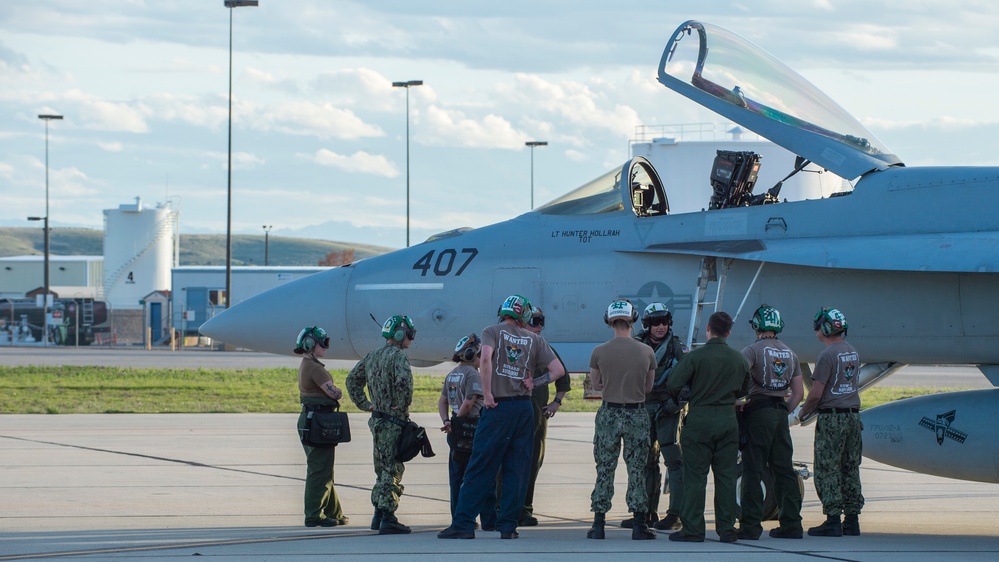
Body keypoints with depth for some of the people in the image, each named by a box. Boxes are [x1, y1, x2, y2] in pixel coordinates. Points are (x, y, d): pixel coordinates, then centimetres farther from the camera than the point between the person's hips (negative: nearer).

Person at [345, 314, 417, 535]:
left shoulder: (372, 356, 13)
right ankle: (387, 519, -8)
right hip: (393, 421, -8)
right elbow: (404, 381, -30)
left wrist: (365, 405, 16)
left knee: (382, 469, 17)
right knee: (393, 470, -6)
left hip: (377, 419, 8)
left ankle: (378, 516, 21)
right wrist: (404, 406, -16)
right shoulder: (398, 356, -13)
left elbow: (352, 379, 20)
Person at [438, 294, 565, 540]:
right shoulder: (534, 340, 10)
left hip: (498, 407, -3)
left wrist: (487, 393, -13)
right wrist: (535, 382, 10)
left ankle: (463, 524, -5)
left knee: (480, 469, -2)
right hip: (525, 408, 3)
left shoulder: (493, 331, 2)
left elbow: (486, 358, -18)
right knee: (517, 470, 6)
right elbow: (558, 370, 5)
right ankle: (508, 525, 4)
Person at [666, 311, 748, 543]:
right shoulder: (739, 359, 4)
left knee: (695, 477, 0)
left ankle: (692, 530, 0)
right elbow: (743, 391, 18)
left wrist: (680, 397, 9)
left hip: (699, 421, -4)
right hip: (728, 423, 4)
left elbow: (672, 385, -13)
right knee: (726, 476, 8)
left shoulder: (695, 357, -10)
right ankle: (726, 528, 8)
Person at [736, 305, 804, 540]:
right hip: (781, 413, 6)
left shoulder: (753, 350, -6)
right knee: (785, 470, 9)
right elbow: (799, 392, 14)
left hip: (758, 409, -6)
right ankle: (791, 523, 9)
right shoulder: (789, 353, 13)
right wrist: (784, 412, 17)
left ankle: (750, 526, -7)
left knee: (753, 470, -4)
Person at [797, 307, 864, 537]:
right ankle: (852, 520, 10)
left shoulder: (827, 355, -13)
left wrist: (802, 413, 3)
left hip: (831, 418, -8)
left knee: (827, 471, -3)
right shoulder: (853, 353, 12)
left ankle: (833, 520, -5)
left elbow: (816, 393, -15)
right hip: (854, 415, 8)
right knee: (850, 470, 10)